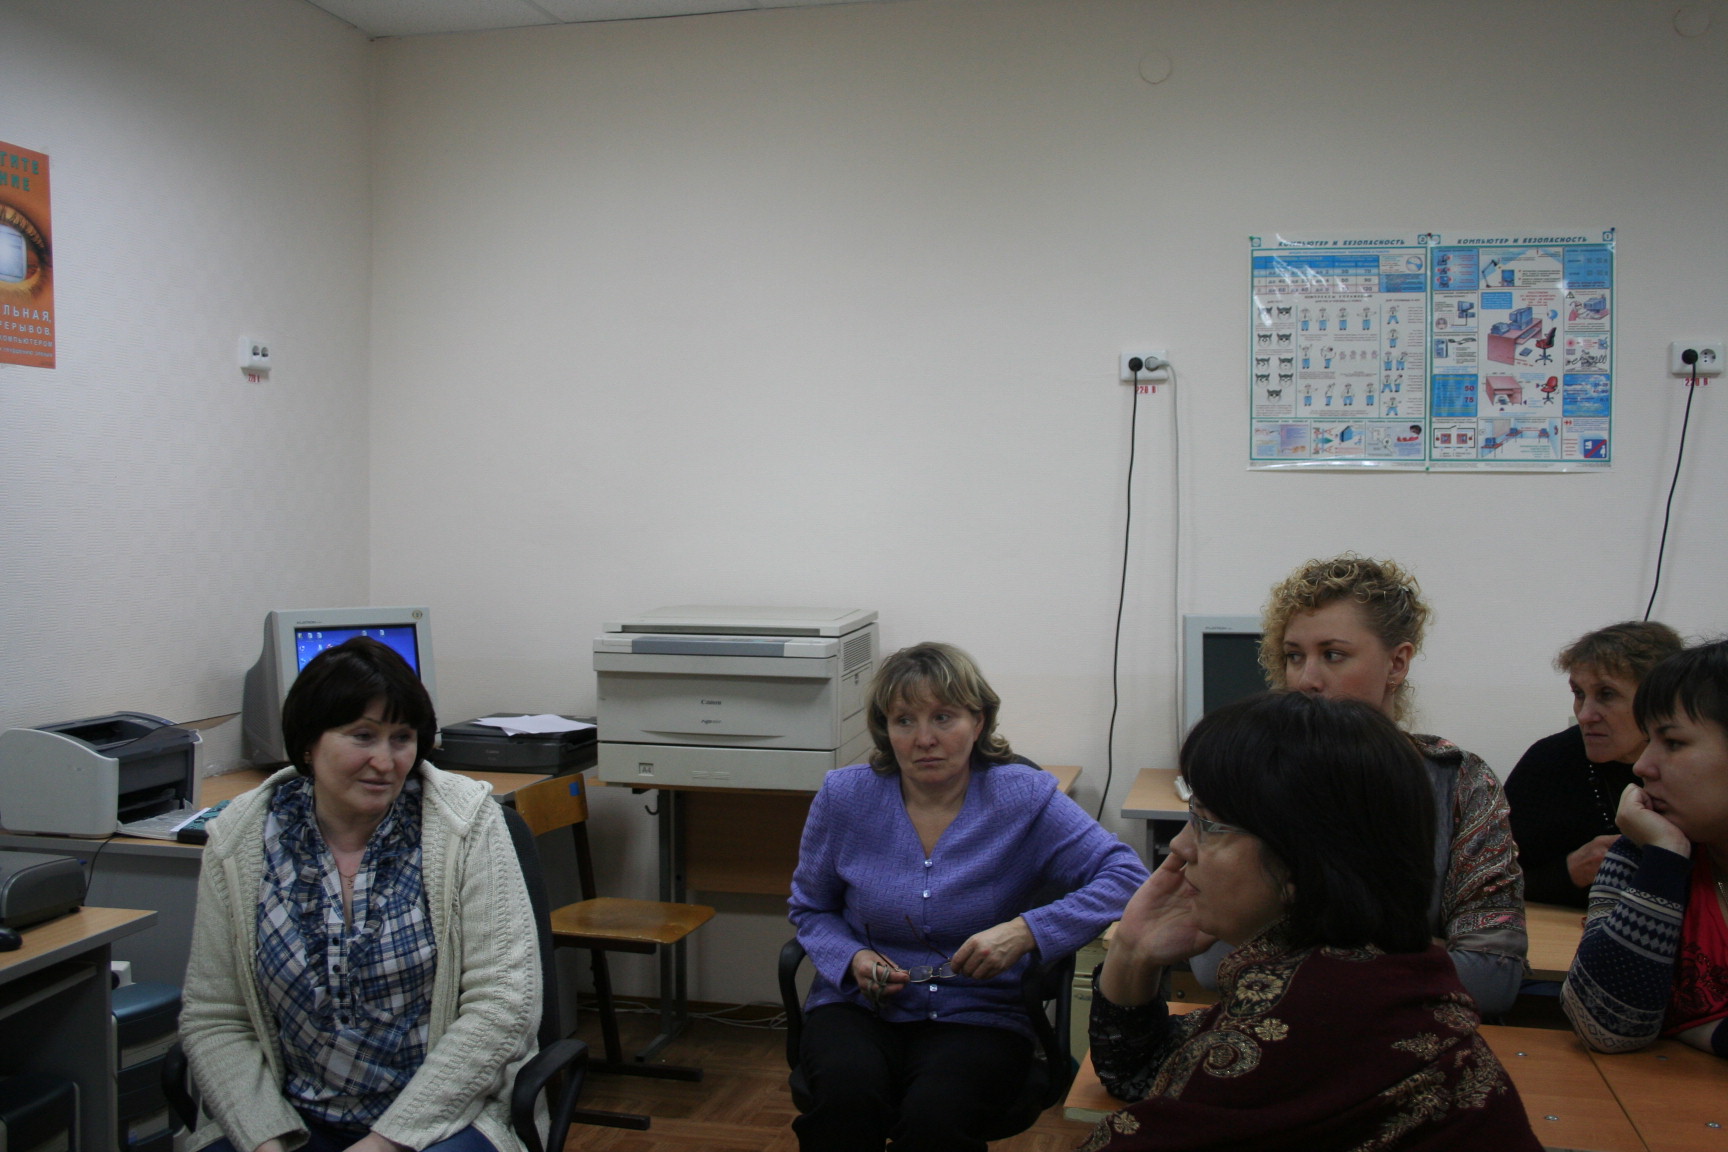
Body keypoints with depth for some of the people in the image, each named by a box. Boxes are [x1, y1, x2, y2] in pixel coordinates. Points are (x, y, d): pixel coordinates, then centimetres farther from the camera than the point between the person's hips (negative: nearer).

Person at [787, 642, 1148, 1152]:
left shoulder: (1024, 797, -5)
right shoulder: (844, 796, 1)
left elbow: (1126, 876, -12)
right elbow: (810, 907, 14)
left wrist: (1026, 931, -25)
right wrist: (852, 958, -8)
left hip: (978, 1015, -1)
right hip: (859, 1007, 2)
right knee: (849, 1096, -32)